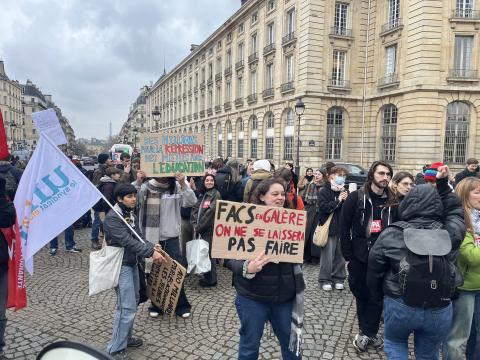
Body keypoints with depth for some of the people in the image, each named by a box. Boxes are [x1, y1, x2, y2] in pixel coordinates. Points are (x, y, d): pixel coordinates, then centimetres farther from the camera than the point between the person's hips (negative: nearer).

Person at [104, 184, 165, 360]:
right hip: (121, 265, -8)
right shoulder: (112, 218, -18)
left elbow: (138, 238, 7)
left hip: (133, 263, 8)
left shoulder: (132, 216, 8)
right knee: (127, 307, -7)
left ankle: (126, 337, 33)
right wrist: (151, 252, -29)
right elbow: (127, 241, -26)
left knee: (133, 302, 16)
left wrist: (153, 248, -11)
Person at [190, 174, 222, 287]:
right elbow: (195, 209, 9)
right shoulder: (202, 195, 14)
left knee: (209, 253, -1)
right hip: (202, 229, 7)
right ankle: (207, 276, 25)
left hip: (210, 229, -7)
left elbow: (210, 212, -16)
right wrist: (195, 224, -5)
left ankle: (211, 280, 11)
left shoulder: (216, 194, -9)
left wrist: (198, 227, -12)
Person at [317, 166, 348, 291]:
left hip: (342, 228, 5)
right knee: (327, 255, 1)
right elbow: (323, 207, -17)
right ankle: (325, 280, 13)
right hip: (329, 228, -4)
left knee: (340, 255, 9)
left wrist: (347, 200, -8)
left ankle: (338, 278, 23)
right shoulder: (324, 191, -3)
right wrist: (338, 200, -14)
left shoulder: (345, 192, 12)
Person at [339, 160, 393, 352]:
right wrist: (348, 256, -7)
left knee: (377, 297, 6)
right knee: (361, 295, 12)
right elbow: (344, 227, -5)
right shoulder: (356, 197, -6)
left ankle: (367, 334, 22)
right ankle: (368, 333, 30)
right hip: (359, 256, -1)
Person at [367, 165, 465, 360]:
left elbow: (374, 270, -4)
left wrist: (379, 296, 12)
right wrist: (443, 184, 13)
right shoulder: (451, 233, -9)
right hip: (440, 309, 2)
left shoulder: (391, 234, -13)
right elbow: (455, 210, 13)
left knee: (394, 343, 25)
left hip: (399, 306, -2)